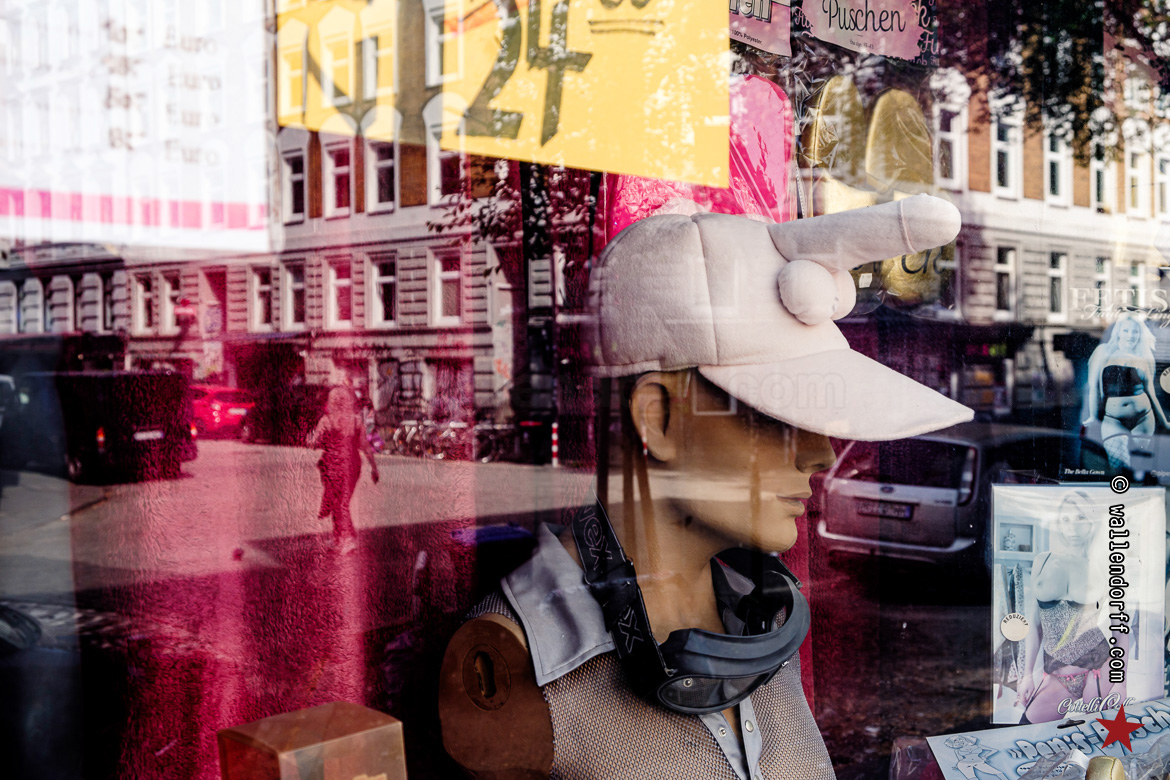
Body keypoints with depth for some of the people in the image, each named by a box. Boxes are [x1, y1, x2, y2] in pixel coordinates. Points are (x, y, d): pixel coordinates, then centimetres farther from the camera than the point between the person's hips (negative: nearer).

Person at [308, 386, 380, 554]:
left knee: (338, 503, 4)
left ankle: (348, 538, -6)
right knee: (343, 501, 17)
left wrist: (310, 437, 14)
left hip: (333, 464, -4)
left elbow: (315, 444, -8)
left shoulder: (326, 420, -10)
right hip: (353, 464, 4)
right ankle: (338, 538, 26)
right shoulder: (356, 420, -1)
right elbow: (364, 444, -1)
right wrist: (373, 466, 4)